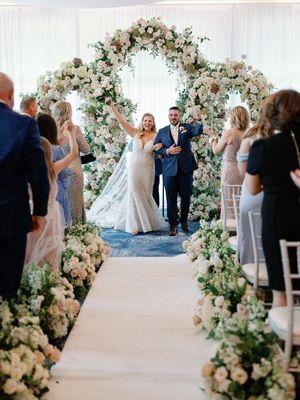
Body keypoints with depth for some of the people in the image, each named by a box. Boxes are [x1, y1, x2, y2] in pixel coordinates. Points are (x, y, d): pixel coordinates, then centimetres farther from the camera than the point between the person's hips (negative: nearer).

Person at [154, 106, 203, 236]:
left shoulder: (187, 127, 5)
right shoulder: (162, 131, 8)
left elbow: (198, 131, -14)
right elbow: (156, 148, 6)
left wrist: (198, 120, -34)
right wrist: (167, 151, -12)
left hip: (185, 168, 0)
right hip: (169, 169, 0)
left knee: (186, 197, 10)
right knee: (171, 199, 3)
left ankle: (184, 220, 29)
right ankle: (173, 225, 11)